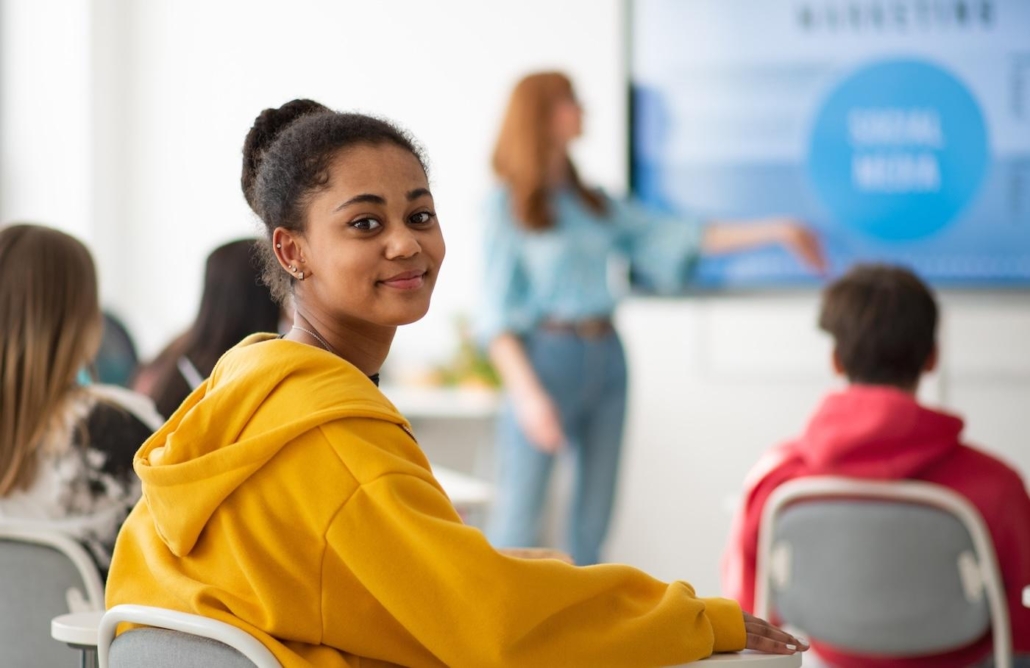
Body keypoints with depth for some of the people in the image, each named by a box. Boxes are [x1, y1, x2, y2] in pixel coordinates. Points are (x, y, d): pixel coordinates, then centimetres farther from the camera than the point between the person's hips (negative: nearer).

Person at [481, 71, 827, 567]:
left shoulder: (595, 203, 16)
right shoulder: (507, 206, -1)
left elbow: (672, 239, 14)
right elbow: (497, 315, -6)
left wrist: (775, 230, 8)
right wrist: (527, 392, -17)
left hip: (605, 358, 6)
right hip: (545, 357, -6)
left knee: (592, 523, 5)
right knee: (517, 521, -9)